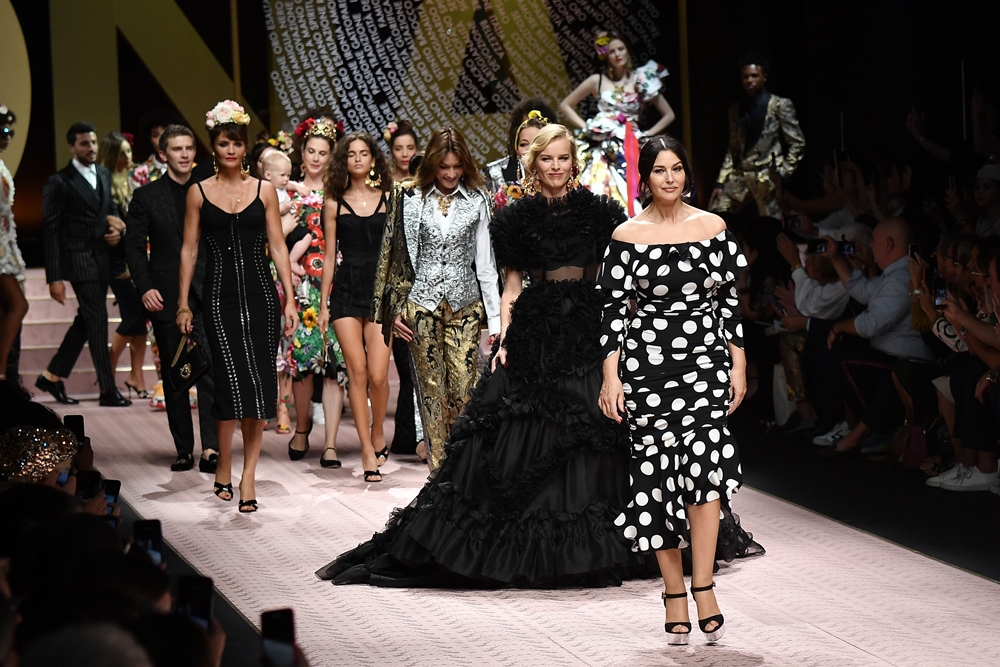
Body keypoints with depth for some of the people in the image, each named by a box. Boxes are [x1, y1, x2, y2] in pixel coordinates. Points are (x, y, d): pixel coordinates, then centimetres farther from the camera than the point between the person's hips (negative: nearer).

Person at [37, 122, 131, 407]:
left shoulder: (104, 174, 13)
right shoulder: (60, 182, -7)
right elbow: (50, 231, -9)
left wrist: (115, 225, 0)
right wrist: (54, 277, -15)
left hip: (101, 260, 7)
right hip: (79, 261, -7)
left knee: (85, 322, 11)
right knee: (98, 322, -9)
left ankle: (53, 376, 24)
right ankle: (108, 390, -5)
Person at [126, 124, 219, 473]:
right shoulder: (146, 196, 6)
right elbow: (134, 247, 5)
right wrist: (145, 287, -8)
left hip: (207, 296, -1)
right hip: (166, 297, 1)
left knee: (211, 372, -11)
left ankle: (210, 448, -12)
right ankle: (184, 449, 13)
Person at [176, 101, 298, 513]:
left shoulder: (263, 190, 7)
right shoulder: (199, 193, 5)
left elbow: (277, 246, 8)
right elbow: (189, 250, 7)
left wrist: (290, 300, 2)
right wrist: (183, 304, 3)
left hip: (260, 294, 2)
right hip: (220, 296, -2)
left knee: (259, 386, -2)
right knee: (233, 381, -11)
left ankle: (247, 476, 5)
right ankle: (223, 468, 9)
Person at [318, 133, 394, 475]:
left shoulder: (389, 199, 6)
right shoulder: (334, 204, 7)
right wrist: (323, 303, 8)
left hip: (381, 289, 0)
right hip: (345, 292, 1)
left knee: (378, 374, -8)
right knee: (357, 372, -5)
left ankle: (377, 434, 18)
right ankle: (367, 451, 2)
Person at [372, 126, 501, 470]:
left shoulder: (477, 200, 5)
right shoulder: (412, 199, 4)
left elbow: (485, 261, 6)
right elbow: (397, 255, 7)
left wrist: (495, 315, 3)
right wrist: (395, 307, 2)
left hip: (464, 303, 0)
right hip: (422, 301, 0)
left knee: (463, 386, -7)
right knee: (431, 387, 0)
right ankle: (439, 469, 4)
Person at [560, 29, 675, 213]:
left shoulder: (642, 81, 9)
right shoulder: (597, 81, 7)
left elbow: (668, 114, 14)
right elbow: (565, 106, 12)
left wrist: (647, 134, 1)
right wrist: (586, 127, 1)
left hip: (631, 149, 1)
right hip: (603, 149, -1)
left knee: (631, 198, -11)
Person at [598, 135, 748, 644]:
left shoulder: (713, 229, 6)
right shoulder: (626, 236, 2)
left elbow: (729, 299, 9)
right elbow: (613, 308, 1)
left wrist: (738, 366, 5)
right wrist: (610, 377, -5)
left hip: (705, 360, 0)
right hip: (646, 362, 0)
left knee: (704, 462, -16)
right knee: (656, 471, 1)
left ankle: (702, 586, -13)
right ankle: (674, 593, 9)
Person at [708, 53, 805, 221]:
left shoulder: (780, 105, 0)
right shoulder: (736, 109, 14)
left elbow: (797, 143, -1)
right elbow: (733, 149, 15)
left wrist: (782, 171, -8)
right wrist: (720, 183, 8)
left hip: (767, 179, -5)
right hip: (740, 177, 5)